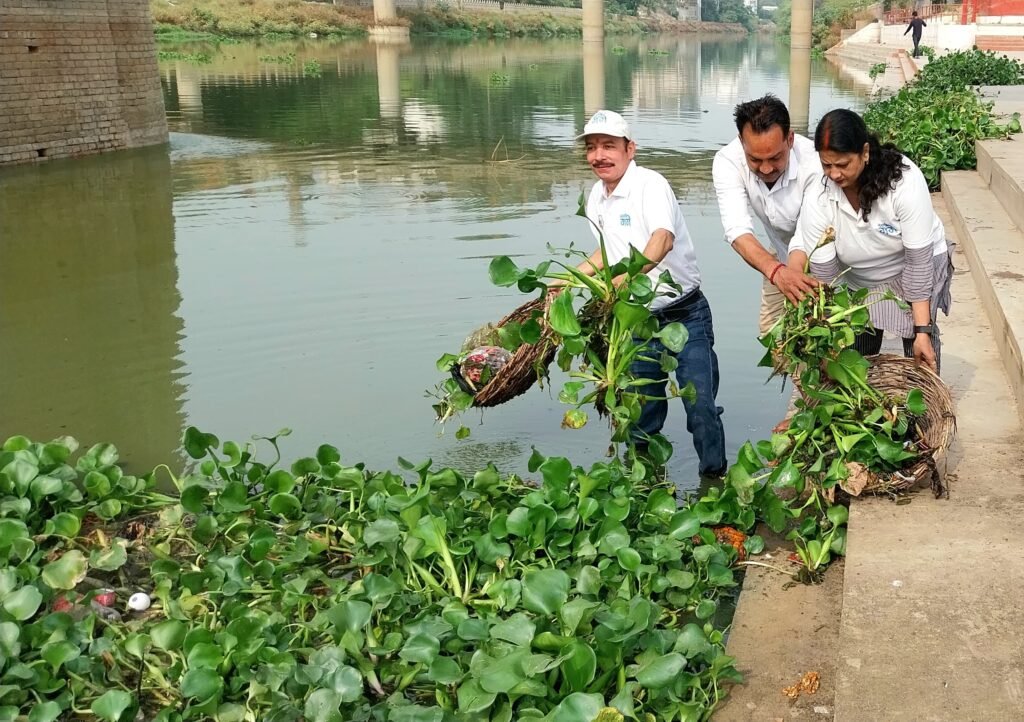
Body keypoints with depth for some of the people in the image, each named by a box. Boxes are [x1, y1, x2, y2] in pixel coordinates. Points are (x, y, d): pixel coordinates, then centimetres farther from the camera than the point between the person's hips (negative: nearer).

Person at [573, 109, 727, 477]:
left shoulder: (651, 184, -15)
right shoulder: (596, 198, 7)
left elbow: (663, 240, -34)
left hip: (685, 316, -6)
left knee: (701, 409, -5)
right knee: (641, 417, 11)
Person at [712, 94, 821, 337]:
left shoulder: (814, 163, -34)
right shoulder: (727, 161, -27)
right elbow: (738, 231, -37)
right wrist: (776, 271, -55)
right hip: (781, 259, 3)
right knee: (770, 332, 7)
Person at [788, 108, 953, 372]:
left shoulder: (905, 181, -31)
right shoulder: (818, 200, -25)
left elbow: (918, 261, -28)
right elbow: (824, 276, -21)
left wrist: (923, 331, -29)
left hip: (917, 261, -2)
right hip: (860, 280, 2)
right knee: (857, 357, 0)